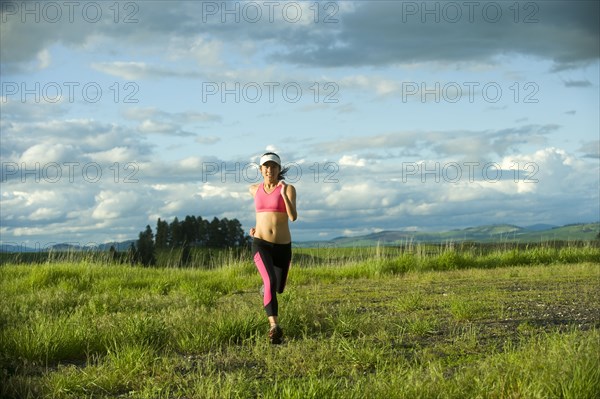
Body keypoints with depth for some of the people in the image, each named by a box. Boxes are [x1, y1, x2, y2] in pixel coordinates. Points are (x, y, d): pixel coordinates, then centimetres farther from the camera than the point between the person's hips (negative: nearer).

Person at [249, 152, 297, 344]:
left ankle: (266, 287, 56)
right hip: (261, 244, 0)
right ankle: (274, 327, -35)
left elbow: (293, 217, -17)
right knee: (271, 282, -27)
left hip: (283, 246, 1)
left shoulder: (288, 188, -4)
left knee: (279, 288, 18)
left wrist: (284, 195, -28)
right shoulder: (254, 189, 6)